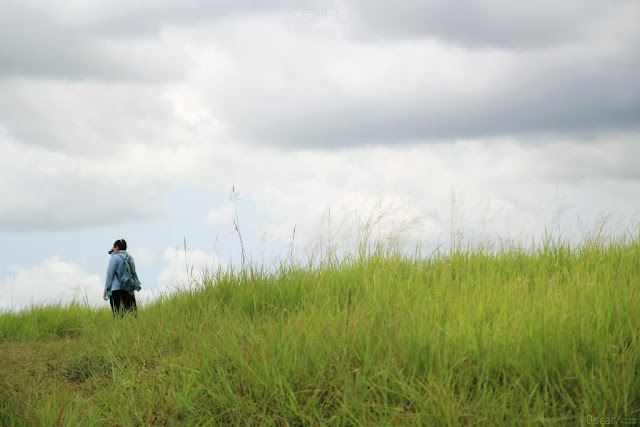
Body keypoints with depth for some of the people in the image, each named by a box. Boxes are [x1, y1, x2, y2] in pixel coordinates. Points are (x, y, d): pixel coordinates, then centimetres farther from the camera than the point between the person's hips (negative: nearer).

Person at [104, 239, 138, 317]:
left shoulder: (115, 257, -4)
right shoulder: (130, 258, 15)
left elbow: (110, 274, -4)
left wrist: (106, 290, -1)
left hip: (117, 289, -6)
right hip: (129, 291, 6)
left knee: (119, 314, -9)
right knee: (131, 314, 1)